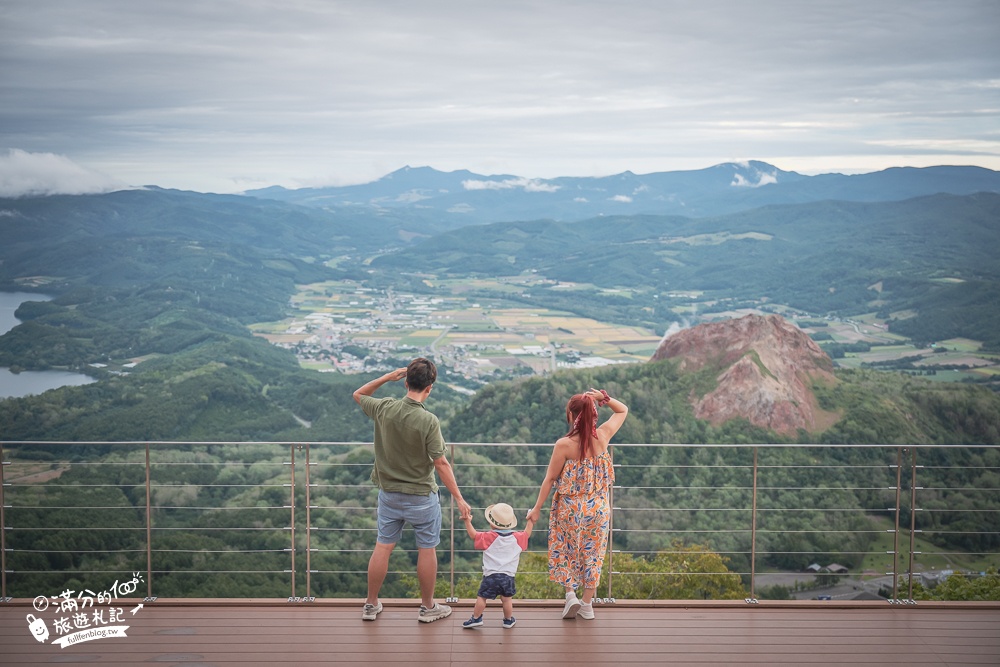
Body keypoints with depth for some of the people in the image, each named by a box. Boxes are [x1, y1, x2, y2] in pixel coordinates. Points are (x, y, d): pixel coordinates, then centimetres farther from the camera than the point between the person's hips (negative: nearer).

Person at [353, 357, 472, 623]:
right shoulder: (428, 421, -23)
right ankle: (428, 607, 24)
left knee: (382, 547, 15)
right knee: (427, 550, 12)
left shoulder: (384, 409, -10)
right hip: (421, 496, -4)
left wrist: (387, 377, 2)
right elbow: (441, 464, -19)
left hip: (389, 493, 4)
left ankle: (371, 605, 25)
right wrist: (458, 498, -12)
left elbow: (358, 395, 11)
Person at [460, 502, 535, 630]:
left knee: (482, 597, 6)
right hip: (508, 575, 3)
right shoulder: (516, 538, 2)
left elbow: (473, 535, -7)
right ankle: (508, 620, 22)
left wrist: (467, 521, 4)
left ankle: (476, 618, 10)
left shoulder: (489, 537, -9)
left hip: (491, 575, -3)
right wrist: (530, 522, 35)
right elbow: (527, 534, 19)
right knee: (507, 599, 13)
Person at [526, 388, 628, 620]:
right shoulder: (602, 436, -10)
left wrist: (537, 508, -3)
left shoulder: (564, 445, -19)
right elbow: (623, 410, 7)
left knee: (565, 551, 18)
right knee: (592, 553, 14)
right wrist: (604, 397, -8)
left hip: (569, 508, -3)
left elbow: (550, 479, -12)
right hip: (597, 509, 3)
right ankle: (587, 604, 18)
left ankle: (570, 594, 5)